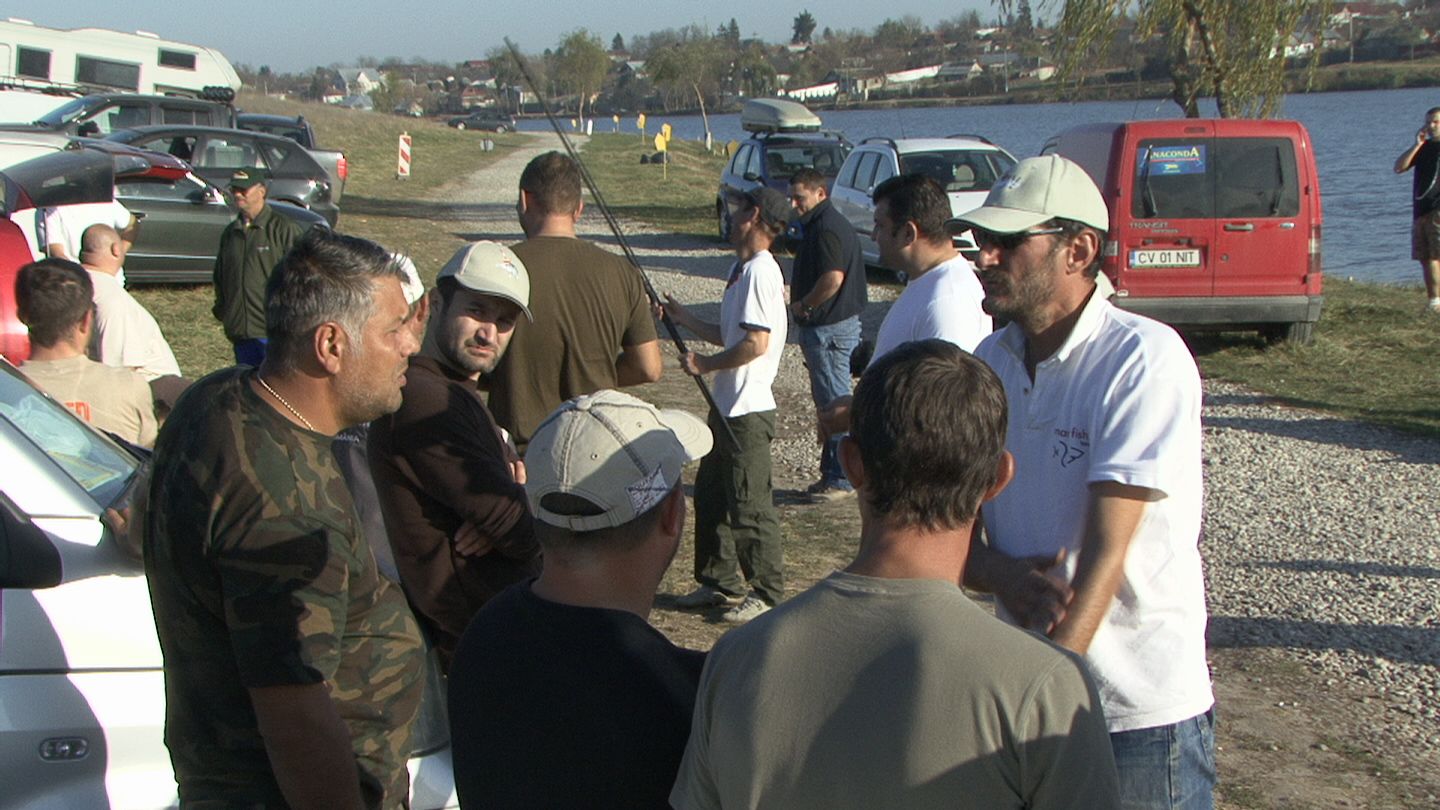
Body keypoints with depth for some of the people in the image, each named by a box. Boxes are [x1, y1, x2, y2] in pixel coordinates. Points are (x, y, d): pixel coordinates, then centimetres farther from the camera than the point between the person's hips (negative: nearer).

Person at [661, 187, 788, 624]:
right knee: (710, 494, 18)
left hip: (749, 410, -11)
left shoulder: (760, 271, -18)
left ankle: (767, 593, 7)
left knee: (750, 505, -3)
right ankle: (719, 582, 29)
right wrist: (685, 318, 18)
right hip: (727, 406, 11)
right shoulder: (741, 269, 14)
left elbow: (756, 344, -25)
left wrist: (706, 364, -14)